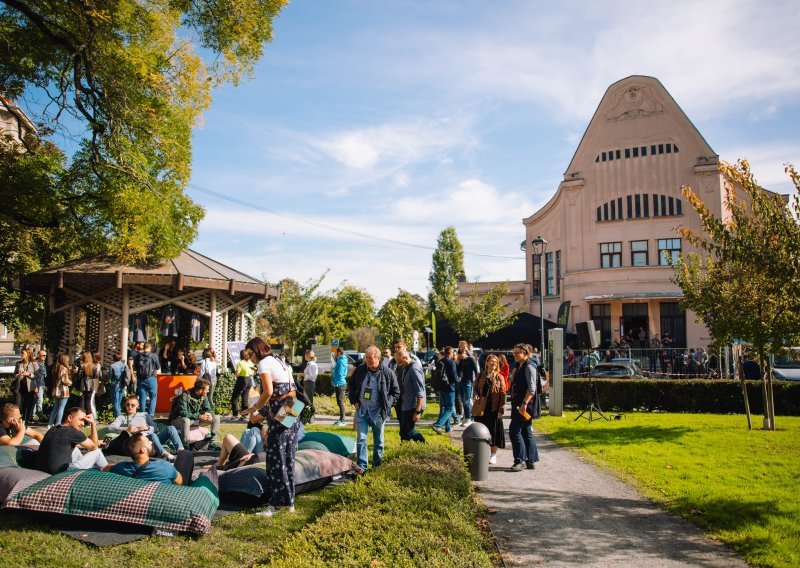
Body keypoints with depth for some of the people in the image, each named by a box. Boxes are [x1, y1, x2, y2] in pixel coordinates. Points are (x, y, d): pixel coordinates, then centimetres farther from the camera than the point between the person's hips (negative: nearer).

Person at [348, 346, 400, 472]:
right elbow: (351, 386, 14)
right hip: (361, 411, 1)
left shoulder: (388, 373, -9)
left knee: (378, 440, 13)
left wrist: (387, 405, -7)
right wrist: (354, 401, 4)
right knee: (361, 439, -3)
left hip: (378, 412, -1)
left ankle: (377, 463, 30)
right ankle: (361, 467, 1)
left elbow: (396, 391, 2)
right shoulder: (360, 370, -2)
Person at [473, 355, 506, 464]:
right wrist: (476, 395, -5)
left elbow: (503, 394, -4)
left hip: (494, 409, -2)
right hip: (482, 407, 2)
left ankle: (493, 454, 15)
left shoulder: (499, 377, 0)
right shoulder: (481, 376, 7)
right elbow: (476, 388, 18)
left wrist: (501, 410, -10)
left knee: (494, 430, 3)